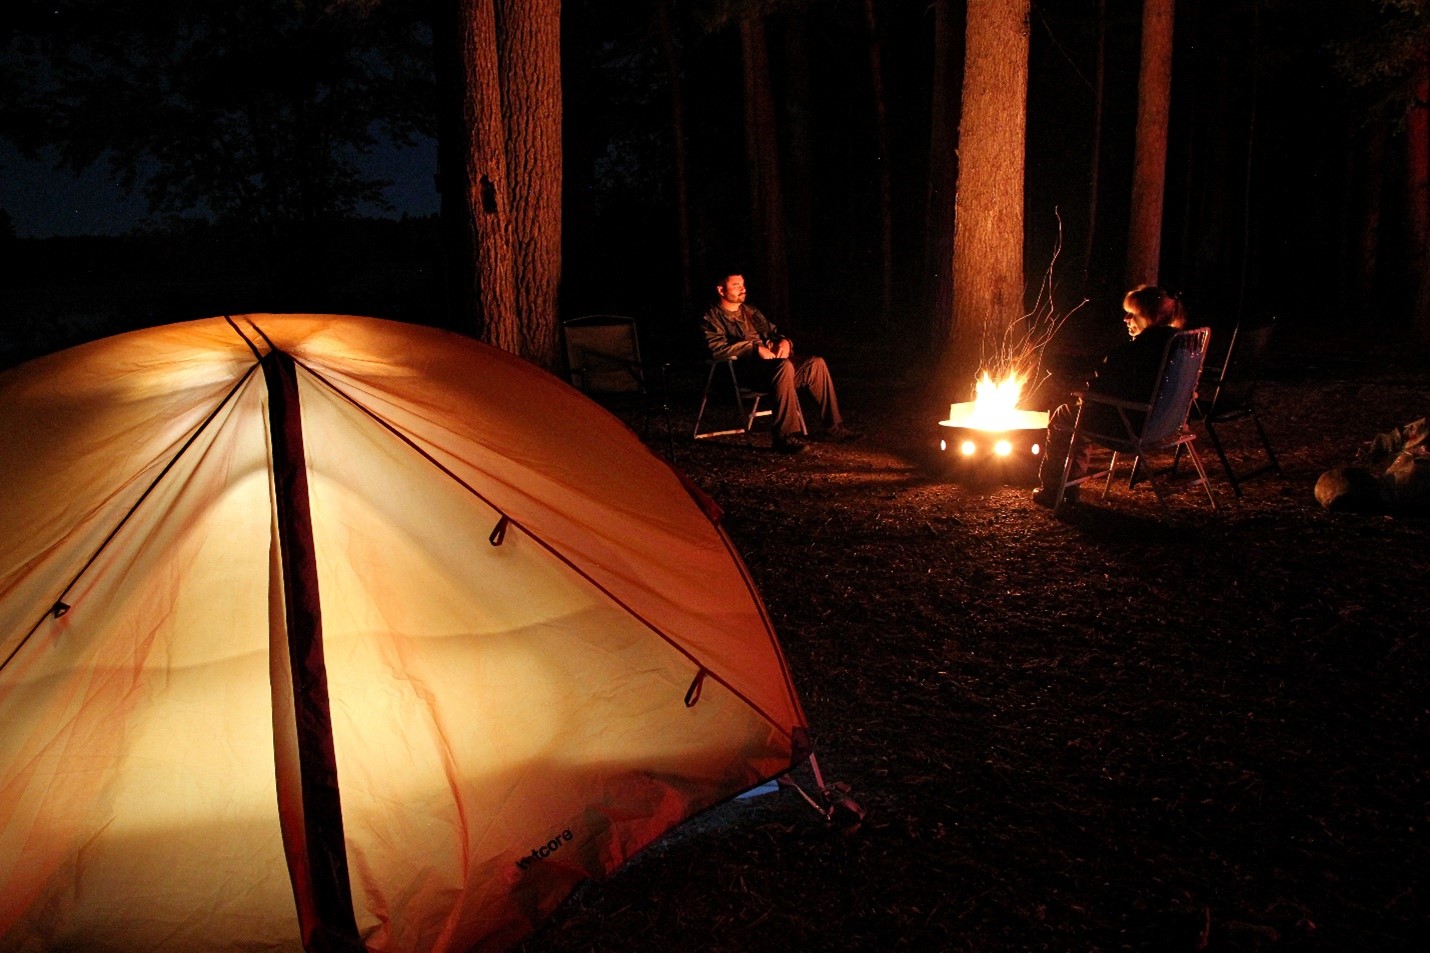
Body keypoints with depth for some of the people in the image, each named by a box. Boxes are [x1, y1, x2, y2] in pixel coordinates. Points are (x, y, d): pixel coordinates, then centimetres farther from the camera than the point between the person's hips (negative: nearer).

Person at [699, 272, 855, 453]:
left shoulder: (751, 312, 27)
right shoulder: (712, 318, 2)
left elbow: (773, 332, 30)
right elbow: (717, 349, -14)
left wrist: (784, 342, 4)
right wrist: (756, 348, -21)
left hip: (770, 362, 8)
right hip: (743, 370, -8)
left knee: (816, 363, -12)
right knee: (784, 366, -37)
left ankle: (832, 425, -8)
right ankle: (784, 436, -37)